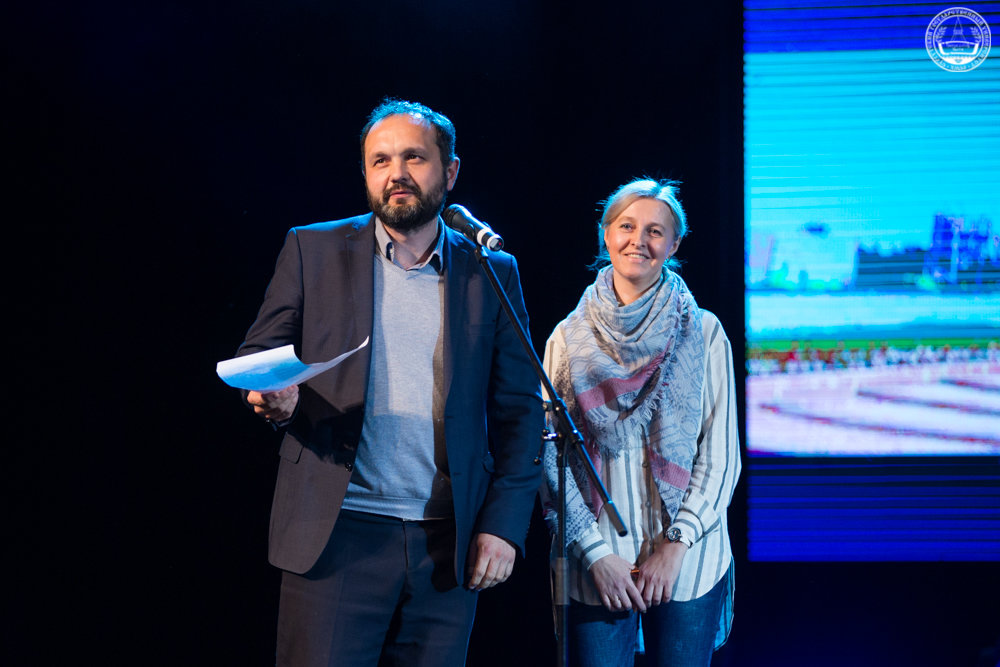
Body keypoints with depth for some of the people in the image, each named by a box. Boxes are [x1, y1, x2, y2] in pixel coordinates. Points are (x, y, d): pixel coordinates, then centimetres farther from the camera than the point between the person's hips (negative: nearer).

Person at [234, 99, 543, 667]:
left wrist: (504, 525, -1)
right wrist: (274, 396, -15)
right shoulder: (312, 250, 8)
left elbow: (519, 408, 8)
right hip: (336, 535, -1)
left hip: (449, 547, 1)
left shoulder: (492, 273, 9)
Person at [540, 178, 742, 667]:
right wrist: (595, 552, -6)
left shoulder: (703, 334, 3)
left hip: (688, 565, 0)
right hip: (595, 567, 1)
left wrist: (675, 545, -8)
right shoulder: (569, 338, 5)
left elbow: (721, 453, 1)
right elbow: (550, 458, 2)